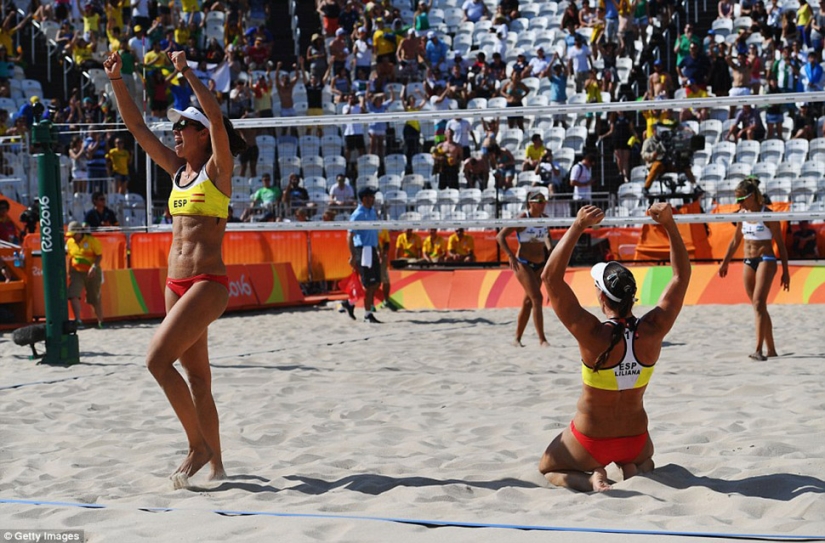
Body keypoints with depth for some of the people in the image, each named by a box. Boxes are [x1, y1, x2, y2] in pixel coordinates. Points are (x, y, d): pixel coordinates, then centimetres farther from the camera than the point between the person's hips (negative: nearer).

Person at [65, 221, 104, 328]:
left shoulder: (92, 240, -8)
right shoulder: (70, 242, 6)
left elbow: (99, 256, -9)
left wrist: (94, 267, -24)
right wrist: (70, 273, 16)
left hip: (92, 273, -3)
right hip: (76, 272, 3)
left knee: (95, 300, 6)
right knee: (73, 295, -18)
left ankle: (100, 322, 23)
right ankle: (78, 320, -18)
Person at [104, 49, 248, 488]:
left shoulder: (218, 168, -4)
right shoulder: (178, 170, 14)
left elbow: (217, 120, -21)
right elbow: (137, 126, 15)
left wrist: (187, 73, -25)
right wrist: (116, 80, 8)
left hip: (208, 283, -8)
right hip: (176, 283, 8)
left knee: (157, 358, -17)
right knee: (197, 377, 9)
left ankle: (198, 445, -6)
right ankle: (215, 463, 15)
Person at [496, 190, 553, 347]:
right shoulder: (522, 219, -15)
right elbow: (500, 236, -17)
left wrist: (550, 248, 7)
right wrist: (510, 256, -26)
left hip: (540, 264, 7)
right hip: (523, 263, -7)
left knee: (529, 301, 10)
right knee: (537, 298, -15)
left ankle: (517, 338, 20)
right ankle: (542, 339, -15)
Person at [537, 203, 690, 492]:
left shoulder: (593, 335, -27)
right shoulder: (652, 331, -18)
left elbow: (550, 277, -25)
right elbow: (681, 276, -6)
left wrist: (578, 227, -28)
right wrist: (669, 224, -11)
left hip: (590, 443, -3)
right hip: (635, 440, 3)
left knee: (547, 468, 27)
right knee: (644, 457, 40)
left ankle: (590, 480, -5)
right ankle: (634, 470, 4)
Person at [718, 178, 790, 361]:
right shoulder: (743, 214, 8)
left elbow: (780, 244, -6)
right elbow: (736, 240, 21)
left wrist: (785, 271, -7)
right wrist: (725, 262, 23)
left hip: (766, 260, -7)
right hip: (748, 262, 7)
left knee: (759, 303, -18)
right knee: (759, 307, 8)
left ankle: (758, 350, -23)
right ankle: (771, 349, 16)